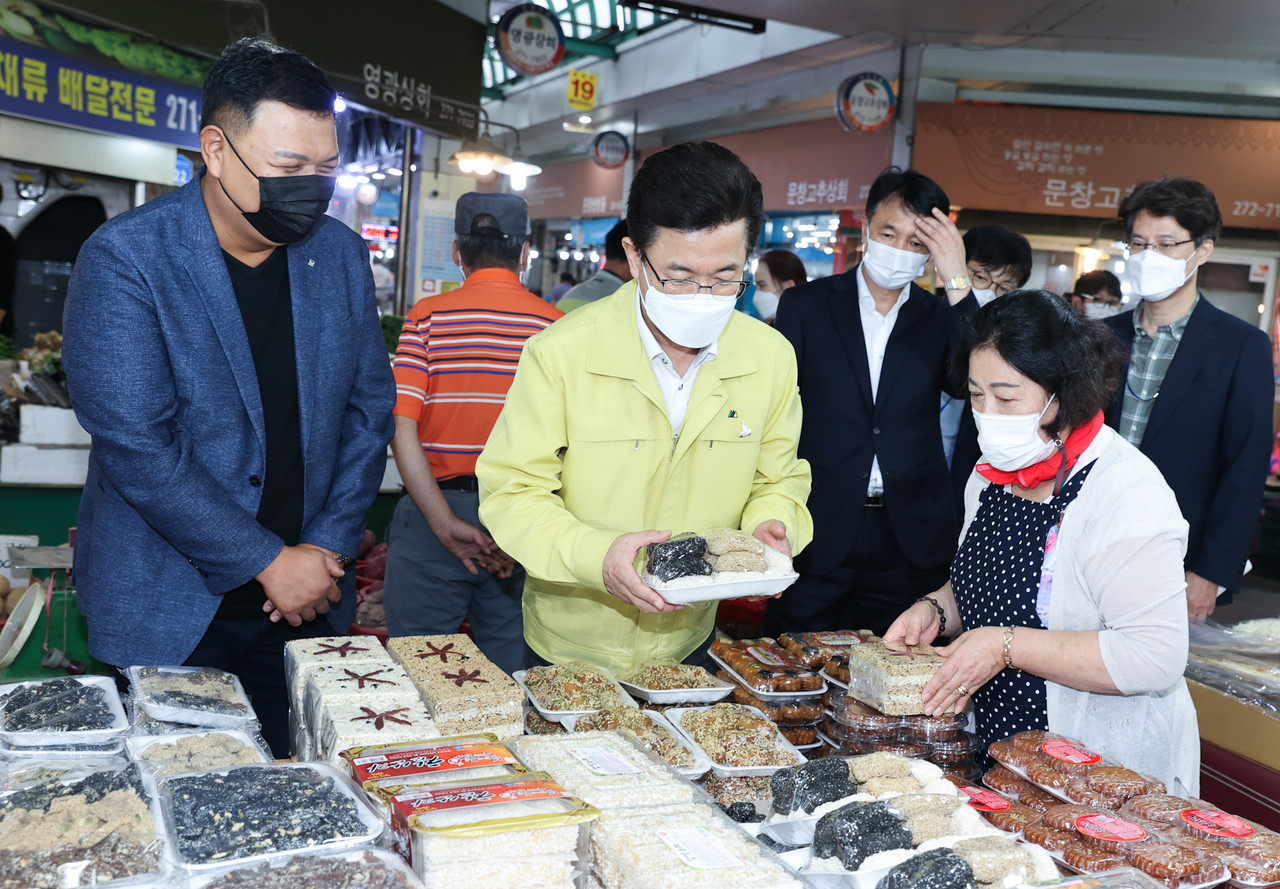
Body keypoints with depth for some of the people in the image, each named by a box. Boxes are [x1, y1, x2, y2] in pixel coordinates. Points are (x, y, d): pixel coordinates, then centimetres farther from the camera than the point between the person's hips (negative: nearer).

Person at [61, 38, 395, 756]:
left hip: (306, 599, 4)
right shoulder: (124, 258, -12)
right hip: (166, 612, -3)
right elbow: (136, 445, -18)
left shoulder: (342, 255, 3)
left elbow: (369, 409, 7)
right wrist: (268, 561, -17)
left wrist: (330, 548, -4)